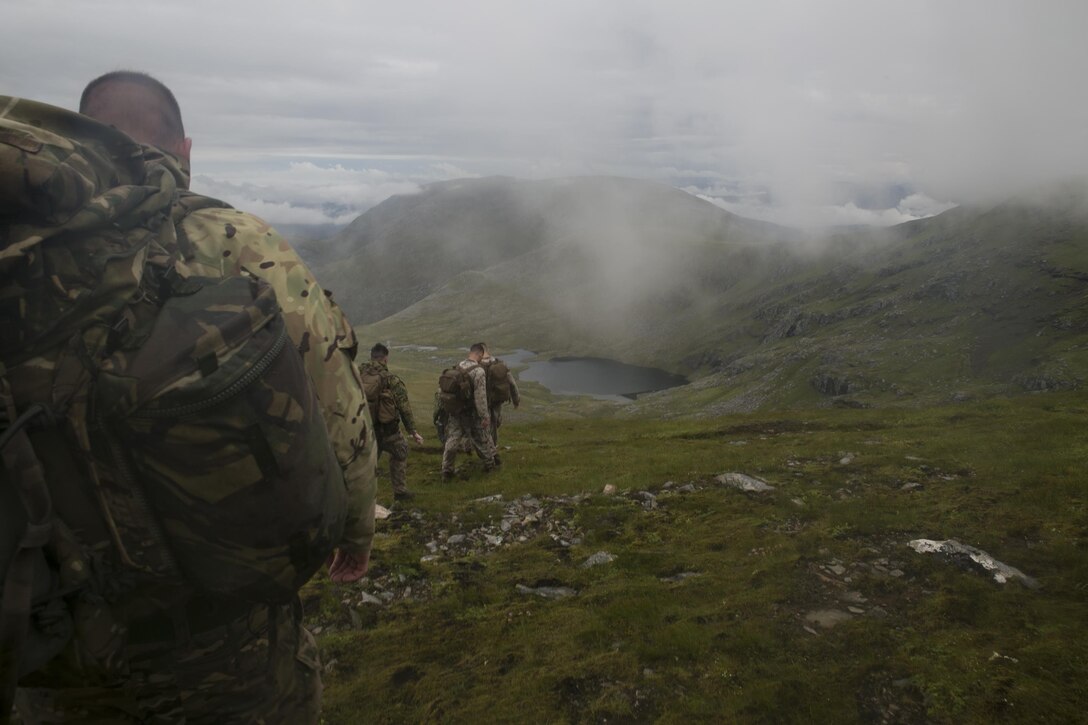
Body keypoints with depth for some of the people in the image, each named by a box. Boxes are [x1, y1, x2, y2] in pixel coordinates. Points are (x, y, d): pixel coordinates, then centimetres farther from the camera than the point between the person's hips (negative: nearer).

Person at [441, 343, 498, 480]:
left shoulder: (456, 367, -1)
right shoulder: (479, 371, -21)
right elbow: (480, 396, -22)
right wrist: (484, 416, -16)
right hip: (472, 412, -5)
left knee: (452, 439, 11)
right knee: (482, 438, 16)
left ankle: (446, 471, 11)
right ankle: (489, 463, 35)